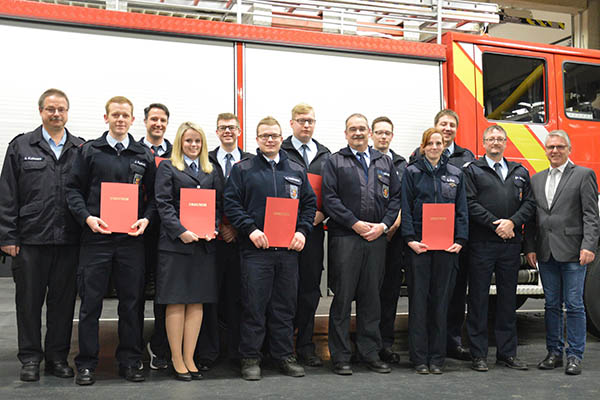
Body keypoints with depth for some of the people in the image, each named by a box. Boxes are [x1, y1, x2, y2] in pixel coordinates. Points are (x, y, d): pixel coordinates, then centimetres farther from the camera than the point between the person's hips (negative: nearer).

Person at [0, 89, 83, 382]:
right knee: (29, 300, 7)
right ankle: (30, 358, 20)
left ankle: (57, 356, 21)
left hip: (68, 239, 1)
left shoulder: (81, 149, 9)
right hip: (31, 239, -1)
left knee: (63, 300, 8)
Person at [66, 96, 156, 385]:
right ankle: (86, 364, 15)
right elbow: (73, 189, 4)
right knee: (90, 302, 3)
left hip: (132, 239, 1)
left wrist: (146, 218, -6)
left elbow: (153, 195, 11)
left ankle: (129, 361, 18)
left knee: (131, 302, 7)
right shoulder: (89, 151, 7)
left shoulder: (144, 155, 11)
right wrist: (87, 217, -11)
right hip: (96, 237, -1)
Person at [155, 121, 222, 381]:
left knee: (197, 302, 5)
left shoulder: (211, 171, 16)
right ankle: (177, 360, 9)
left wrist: (213, 229, -4)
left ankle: (189, 358, 13)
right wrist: (181, 231, -16)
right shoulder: (167, 167, 4)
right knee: (176, 302, 0)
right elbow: (163, 204, -5)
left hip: (204, 244, 4)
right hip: (175, 243, -4)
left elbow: (217, 204, 13)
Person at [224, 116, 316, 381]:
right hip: (255, 249, -3)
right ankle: (250, 358, 12)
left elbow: (309, 203, 15)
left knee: (285, 306, 9)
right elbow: (231, 203, -2)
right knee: (254, 305, -1)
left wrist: (302, 231, 0)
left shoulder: (297, 171, 15)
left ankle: (284, 355, 21)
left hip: (289, 249, 3)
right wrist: (250, 229, -13)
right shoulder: (242, 169, 5)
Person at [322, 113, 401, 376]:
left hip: (376, 239, 4)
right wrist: (355, 223, -12)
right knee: (342, 297, -1)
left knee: (371, 298, 9)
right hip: (344, 238, -3)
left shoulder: (384, 162, 16)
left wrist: (383, 225, -3)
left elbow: (396, 197, 12)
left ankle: (370, 353, 19)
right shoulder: (335, 162, 5)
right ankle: (340, 356, 8)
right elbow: (329, 198, -5)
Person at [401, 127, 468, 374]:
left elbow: (462, 210, 10)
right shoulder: (412, 172, 5)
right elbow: (406, 208, 0)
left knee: (441, 299, 5)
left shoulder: (455, 174, 12)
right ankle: (419, 358, 7)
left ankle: (437, 358, 14)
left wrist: (460, 240, -2)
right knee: (419, 299, 0)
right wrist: (410, 239, -10)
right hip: (419, 243, -2)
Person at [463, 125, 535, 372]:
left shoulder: (520, 172, 17)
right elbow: (470, 203, -7)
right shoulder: (472, 170, 4)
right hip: (482, 243, -4)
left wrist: (512, 222, -9)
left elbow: (529, 203, 9)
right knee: (478, 298, 0)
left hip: (511, 244, 4)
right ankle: (478, 354, 7)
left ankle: (507, 352, 18)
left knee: (508, 298, 9)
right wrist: (496, 224, -13)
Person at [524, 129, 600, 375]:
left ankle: (574, 356, 8)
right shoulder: (536, 179, 15)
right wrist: (530, 248, 6)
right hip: (545, 253, 5)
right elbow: (531, 216, 14)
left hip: (572, 252, -4)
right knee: (552, 304, 10)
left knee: (574, 305, -1)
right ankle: (554, 352, 19)